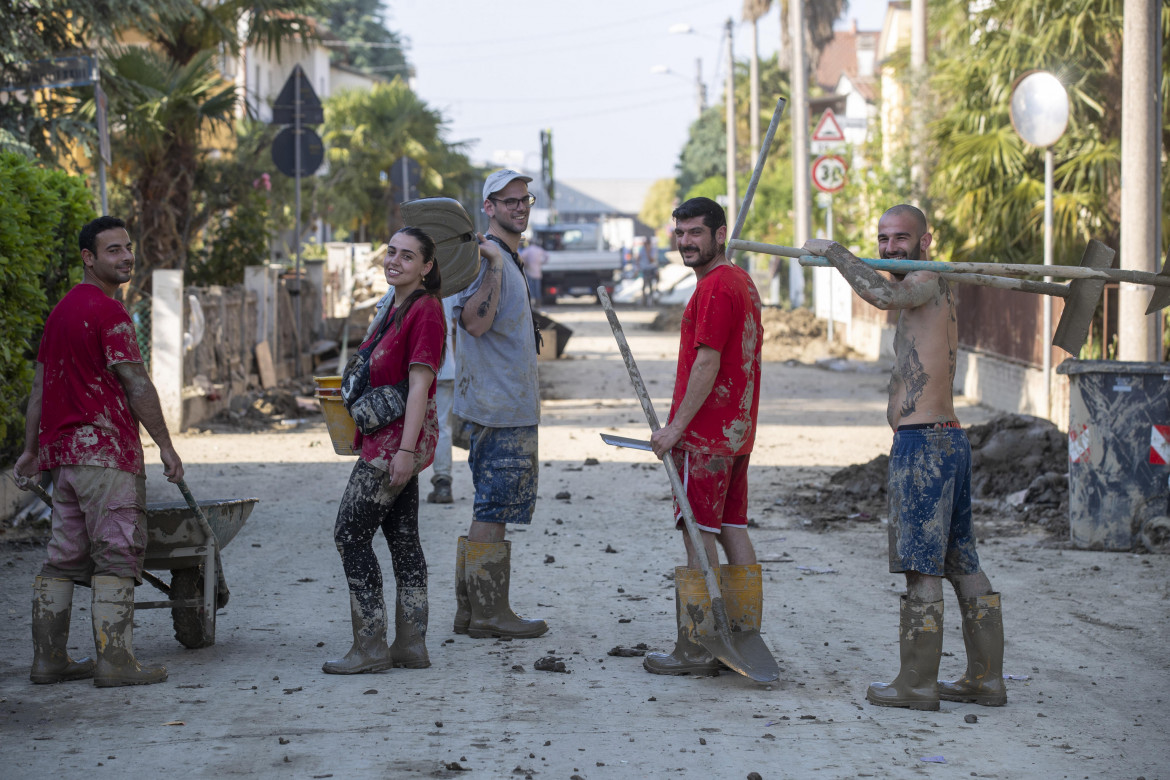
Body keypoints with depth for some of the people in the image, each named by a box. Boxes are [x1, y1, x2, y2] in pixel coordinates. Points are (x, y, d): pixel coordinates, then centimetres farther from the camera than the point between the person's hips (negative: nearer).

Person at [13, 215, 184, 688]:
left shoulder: (62, 309, 18)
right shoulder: (108, 312, -11)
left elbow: (40, 385, 20)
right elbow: (136, 383, -14)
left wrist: (31, 451, 22)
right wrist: (165, 445, -11)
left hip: (63, 451, 9)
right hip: (105, 449, -9)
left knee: (65, 558, 10)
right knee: (117, 556, -7)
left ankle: (48, 659, 12)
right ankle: (114, 661, -10)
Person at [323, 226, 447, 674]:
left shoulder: (425, 310, -15)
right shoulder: (397, 306, 15)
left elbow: (419, 385, -20)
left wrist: (405, 450, -23)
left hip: (400, 437, -10)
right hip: (388, 438, 10)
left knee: (350, 534, -7)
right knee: (403, 537, 10)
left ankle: (370, 647, -4)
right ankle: (411, 646, 13)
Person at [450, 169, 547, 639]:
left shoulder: (506, 259, 18)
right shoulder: (487, 258, -14)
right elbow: (474, 321, -28)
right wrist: (494, 266, -30)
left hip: (508, 407, 10)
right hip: (498, 409, -10)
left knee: (492, 509, 12)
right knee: (494, 511, -6)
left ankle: (472, 610, 16)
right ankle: (487, 613, -2)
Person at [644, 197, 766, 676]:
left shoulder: (715, 288, -16)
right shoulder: (742, 281, 16)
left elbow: (706, 366, -20)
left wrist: (675, 428, -16)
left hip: (706, 434, -10)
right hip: (737, 428, 10)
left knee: (698, 535, -6)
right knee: (732, 529, 11)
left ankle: (695, 649, -3)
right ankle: (745, 639, 14)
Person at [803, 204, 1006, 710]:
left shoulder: (926, 283, -10)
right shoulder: (934, 289, 20)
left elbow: (884, 295, -31)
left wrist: (832, 251, -22)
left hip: (923, 442, -11)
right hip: (948, 439, 11)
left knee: (922, 568, -6)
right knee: (962, 564, 12)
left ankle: (917, 682, -2)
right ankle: (986, 677, 17)